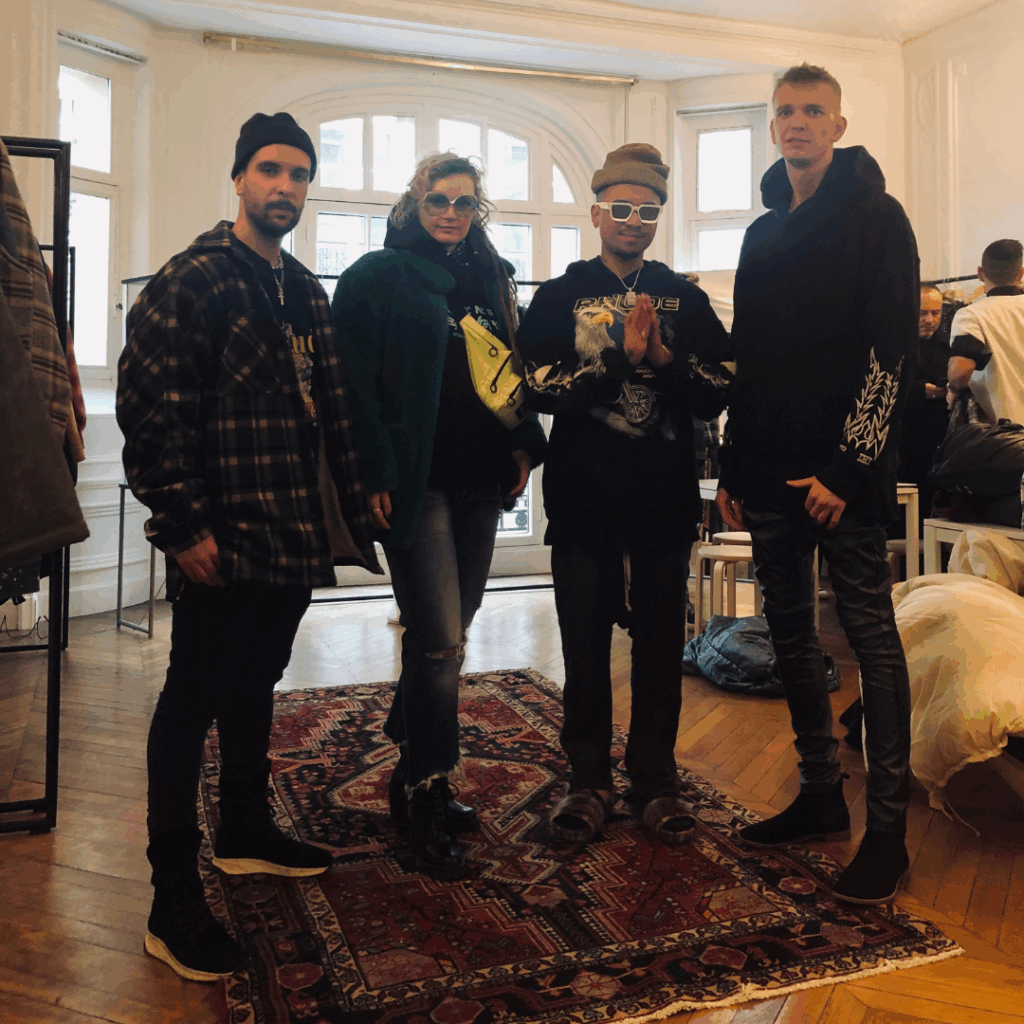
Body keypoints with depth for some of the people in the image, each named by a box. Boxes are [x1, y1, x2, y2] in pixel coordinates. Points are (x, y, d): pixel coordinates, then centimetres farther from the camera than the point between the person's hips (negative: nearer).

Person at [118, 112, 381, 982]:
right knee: (194, 703, 1)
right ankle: (174, 900, 13)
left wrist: (347, 508, 11)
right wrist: (184, 526, -18)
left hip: (296, 536, 8)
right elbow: (150, 407, -15)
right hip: (224, 540, -7)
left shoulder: (307, 291, 15)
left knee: (255, 687, 19)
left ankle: (246, 831, 37)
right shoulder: (190, 281, -9)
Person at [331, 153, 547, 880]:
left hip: (480, 480, 6)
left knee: (444, 636, 13)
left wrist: (524, 444, 7)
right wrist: (375, 474, -14)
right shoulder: (378, 276, -1)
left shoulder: (493, 280, 16)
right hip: (417, 483, -6)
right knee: (441, 642, -8)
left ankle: (413, 776, 29)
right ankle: (427, 797, 8)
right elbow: (356, 380, -8)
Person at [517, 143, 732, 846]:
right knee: (585, 644, 5)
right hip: (584, 500, -1)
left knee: (661, 644, 7)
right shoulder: (560, 298, 7)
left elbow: (717, 393, 2)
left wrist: (661, 357, -13)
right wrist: (621, 359, -16)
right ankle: (589, 778, 21)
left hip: (665, 500, 2)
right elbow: (543, 388, -8)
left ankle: (655, 778, 22)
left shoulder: (685, 300, 12)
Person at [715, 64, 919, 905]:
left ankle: (888, 828, 5)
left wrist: (847, 466, -17)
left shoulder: (875, 217, 0)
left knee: (871, 633, -3)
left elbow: (893, 350, -10)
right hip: (771, 473, 7)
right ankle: (821, 797, 23)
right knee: (791, 635, 10)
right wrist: (732, 471, 13)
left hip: (844, 473, -6)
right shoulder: (763, 234, 19)